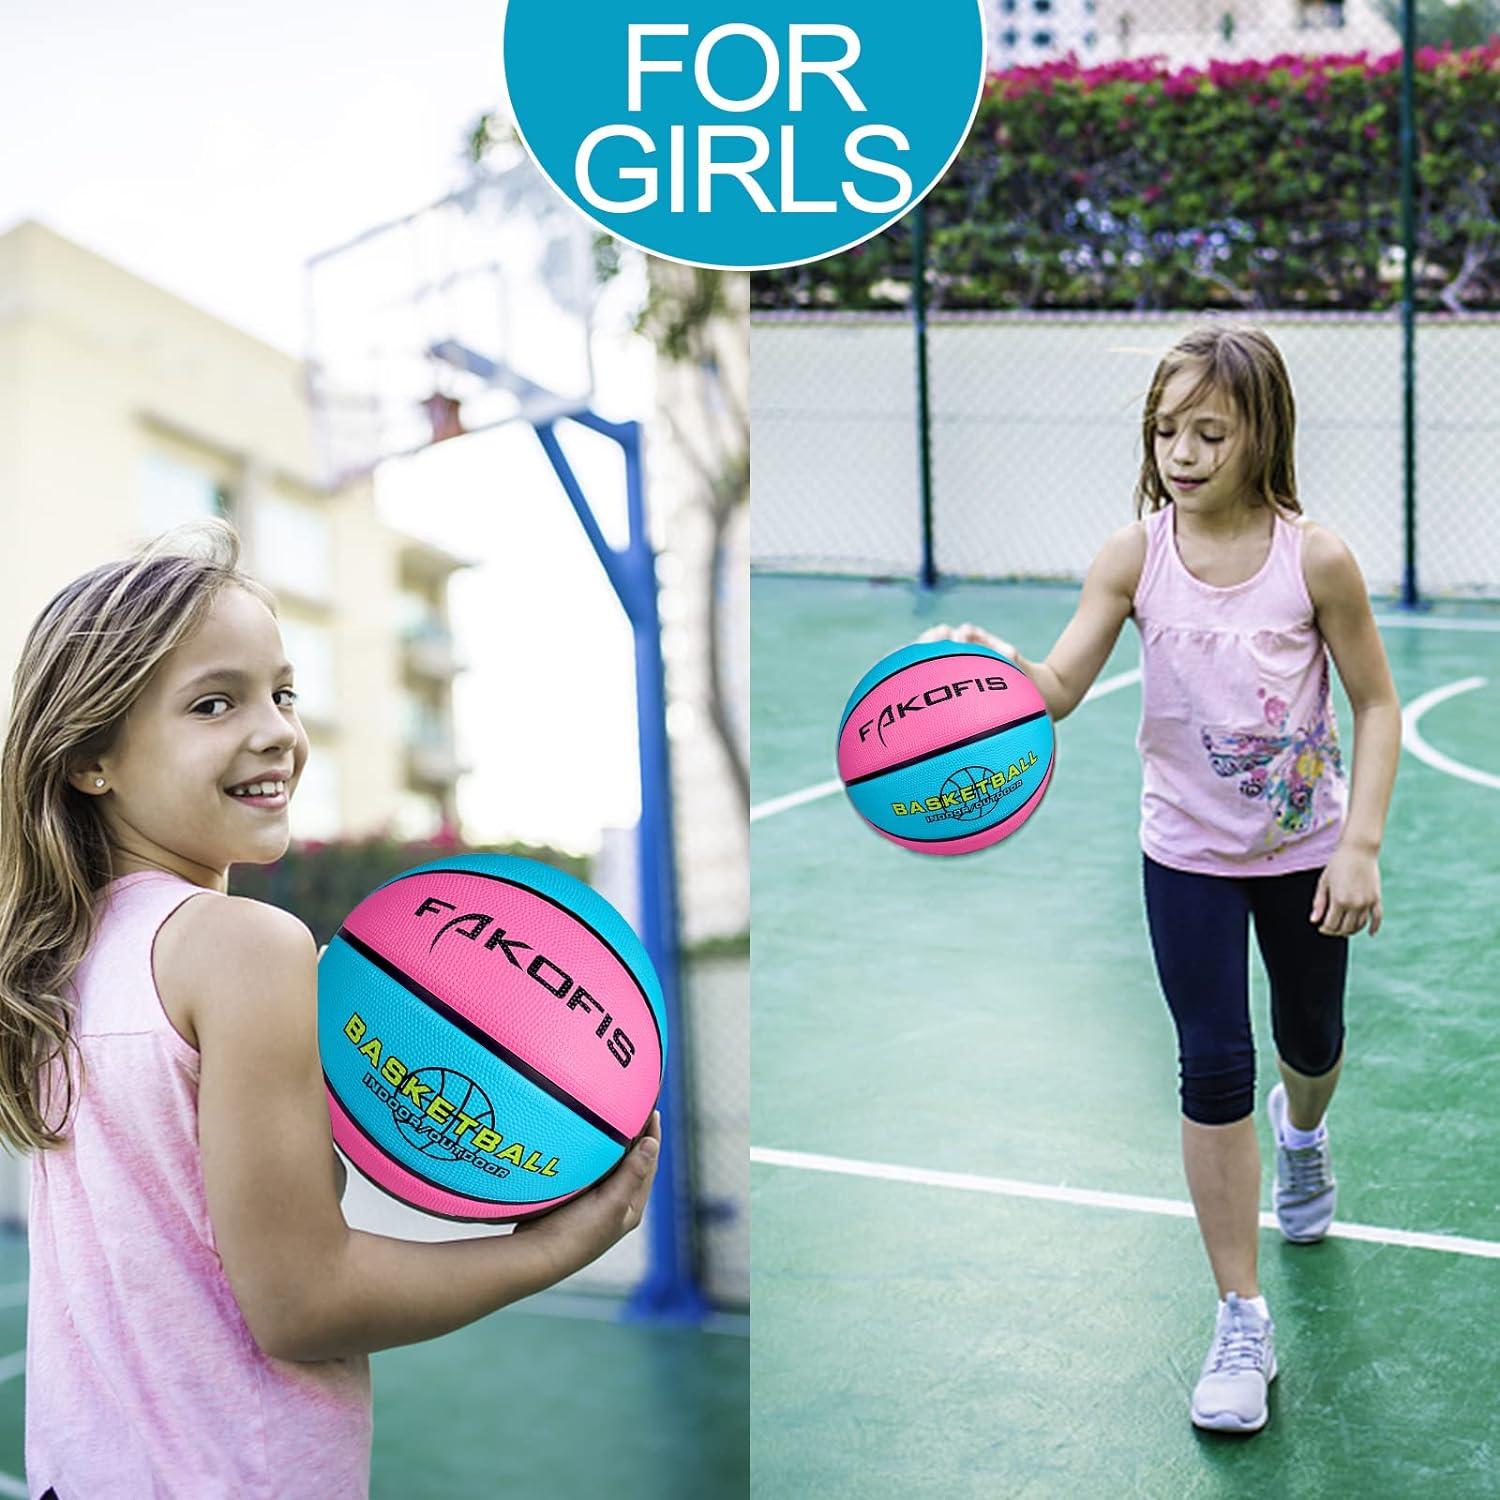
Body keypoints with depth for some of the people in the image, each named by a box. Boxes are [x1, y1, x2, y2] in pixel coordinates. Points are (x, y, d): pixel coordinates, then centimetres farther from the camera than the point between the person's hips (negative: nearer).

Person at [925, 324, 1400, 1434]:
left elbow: (1377, 704, -7)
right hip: (1189, 856, 0)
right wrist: (993, 665, -43)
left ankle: (1303, 1134, 59)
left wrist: (1360, 846, -15)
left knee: (1311, 1040, 20)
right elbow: (1058, 689, -21)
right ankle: (1242, 1321, 5)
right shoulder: (1136, 554, -13)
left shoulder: (1315, 558, -17)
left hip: (1306, 851, 0)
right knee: (1214, 1069, -6)